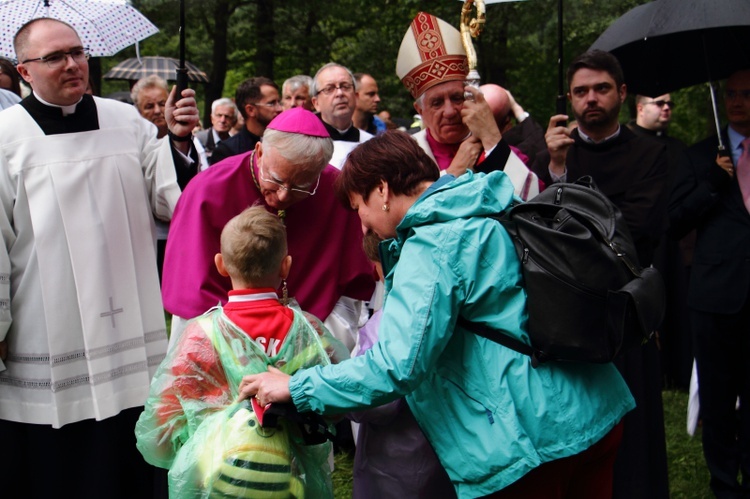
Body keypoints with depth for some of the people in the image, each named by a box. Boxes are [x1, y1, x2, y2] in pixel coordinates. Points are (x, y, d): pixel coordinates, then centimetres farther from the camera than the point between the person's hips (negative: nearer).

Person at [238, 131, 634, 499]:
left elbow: (397, 366, -23)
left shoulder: (432, 248, -17)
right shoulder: (492, 211, 10)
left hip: (527, 440, -9)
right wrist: (392, 245, 15)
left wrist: (296, 388, -15)